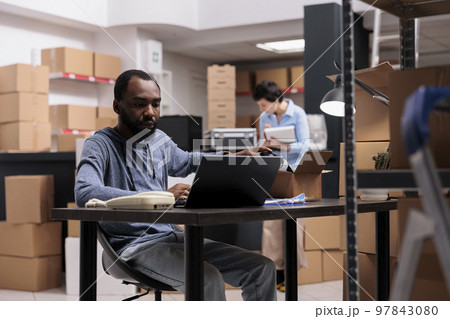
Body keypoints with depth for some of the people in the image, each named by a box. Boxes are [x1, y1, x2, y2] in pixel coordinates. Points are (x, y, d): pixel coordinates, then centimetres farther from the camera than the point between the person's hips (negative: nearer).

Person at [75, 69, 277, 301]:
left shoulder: (159, 139, 14)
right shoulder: (101, 145, -9)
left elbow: (186, 162, 36)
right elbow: (85, 193, -28)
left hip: (173, 236, 7)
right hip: (135, 245, -7)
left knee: (262, 268, -5)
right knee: (209, 279, -32)